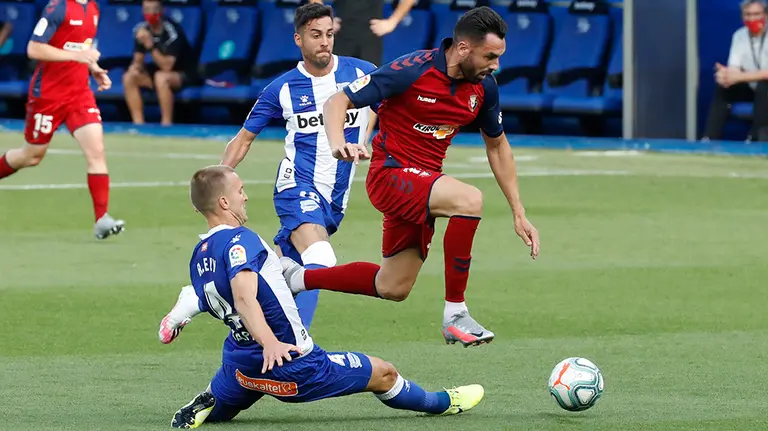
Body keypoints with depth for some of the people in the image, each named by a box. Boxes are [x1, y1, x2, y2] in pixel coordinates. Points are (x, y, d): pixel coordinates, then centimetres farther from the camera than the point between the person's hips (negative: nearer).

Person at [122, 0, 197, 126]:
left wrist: (149, 44, -36)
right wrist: (135, 66, -22)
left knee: (161, 77, -37)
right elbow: (138, 60, 3)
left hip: (185, 74, -7)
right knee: (129, 77, -13)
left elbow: (166, 66, -30)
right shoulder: (141, 29, -6)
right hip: (160, 71, 7)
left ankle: (166, 125, -30)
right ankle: (138, 125, -15)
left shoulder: (171, 31, -25)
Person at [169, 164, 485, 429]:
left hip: (237, 366, 8)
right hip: (290, 364, -7)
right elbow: (244, 297, -37)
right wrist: (270, 342, -50)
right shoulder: (239, 239, -21)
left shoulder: (198, 257, 6)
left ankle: (205, 405, 11)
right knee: (383, 374, 13)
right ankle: (442, 403, 34)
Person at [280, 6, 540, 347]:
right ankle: (455, 314, -23)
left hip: (422, 183, 8)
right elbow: (336, 102, -17)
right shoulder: (412, 70, -20)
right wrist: (337, 143, -39)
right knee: (469, 200, -33)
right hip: (390, 174, -8)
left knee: (393, 288, 14)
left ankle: (298, 277, 33)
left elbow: (497, 146, 14)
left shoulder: (484, 87, -2)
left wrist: (518, 213, 11)